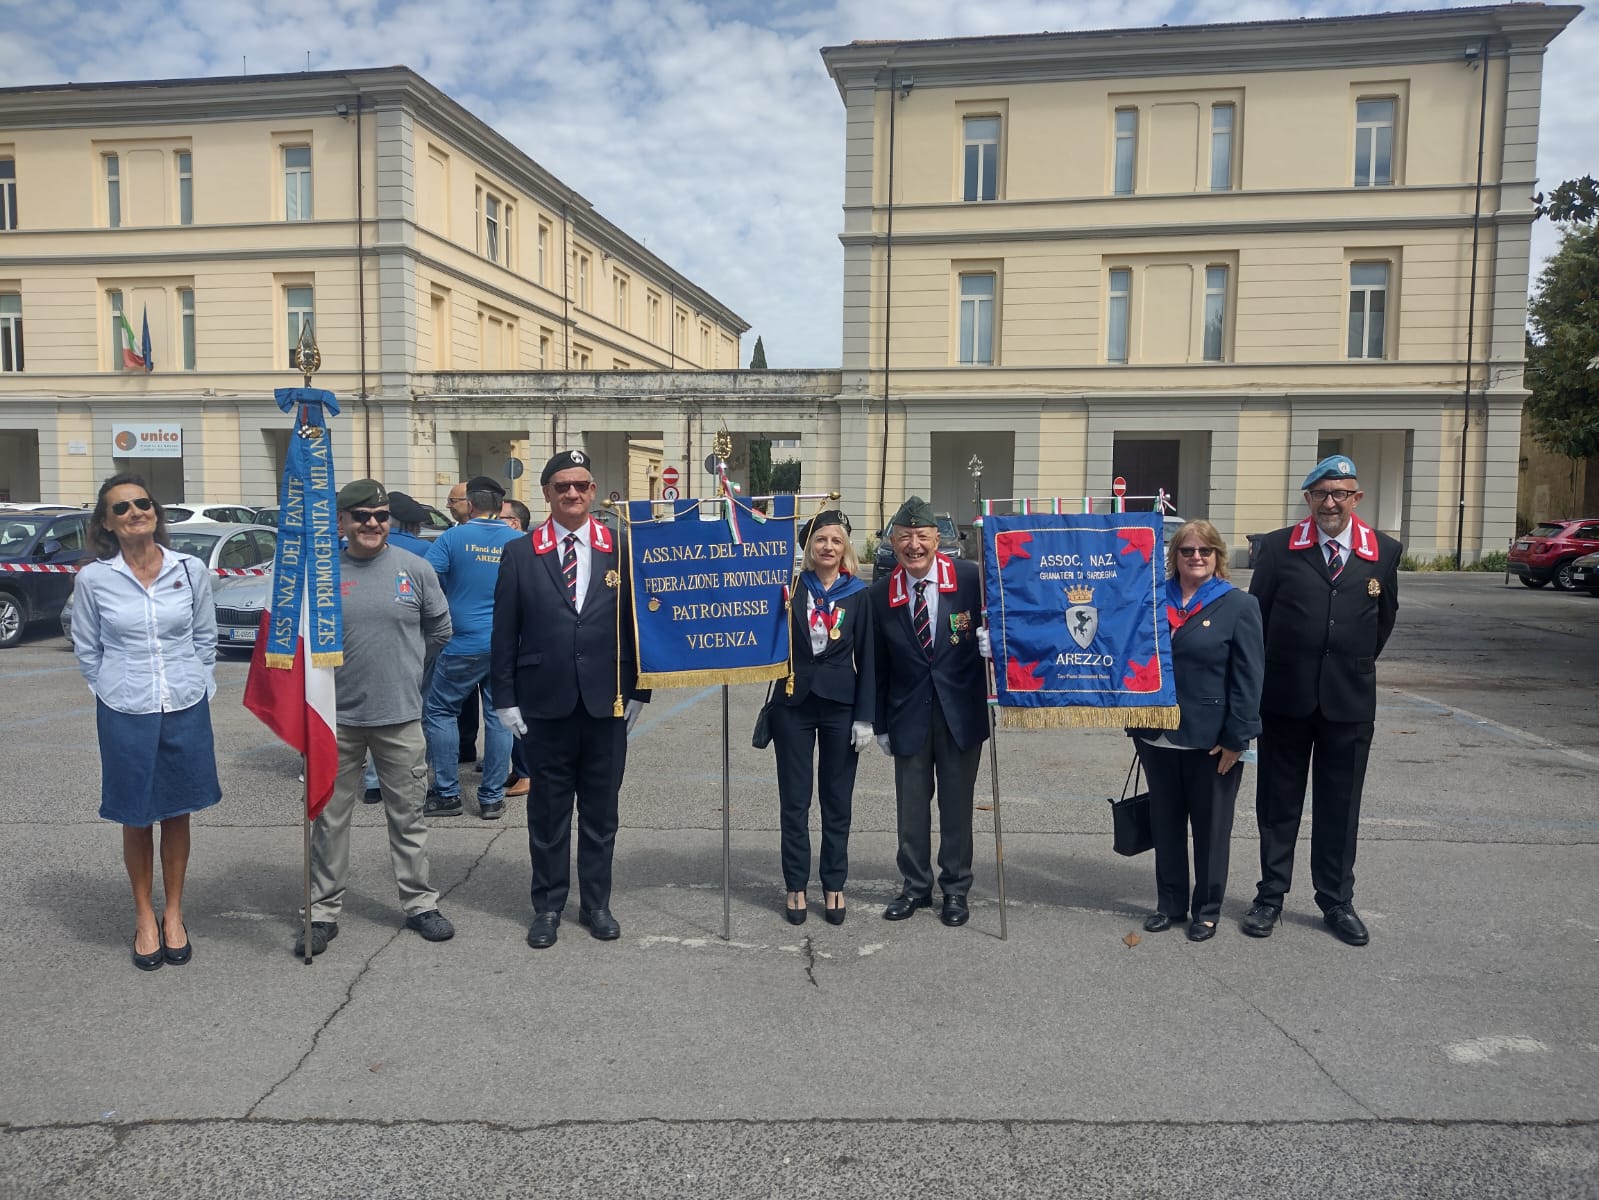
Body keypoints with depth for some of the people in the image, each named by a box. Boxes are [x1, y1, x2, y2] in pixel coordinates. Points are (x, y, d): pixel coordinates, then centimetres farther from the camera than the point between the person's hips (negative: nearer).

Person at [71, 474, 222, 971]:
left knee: (177, 814, 12)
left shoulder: (191, 570, -2)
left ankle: (173, 914, 28)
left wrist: (196, 686, 4)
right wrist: (115, 691, 2)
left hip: (186, 710, 1)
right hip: (125, 715, -1)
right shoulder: (93, 579, -5)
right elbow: (87, 650, 6)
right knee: (136, 819, 10)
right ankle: (144, 916, 28)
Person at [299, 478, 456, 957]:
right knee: (329, 819, 10)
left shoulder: (415, 569, 0)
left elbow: (439, 628, 12)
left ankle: (420, 903, 23)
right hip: (336, 718, 0)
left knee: (408, 815, 10)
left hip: (399, 716, 0)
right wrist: (341, 669, 6)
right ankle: (323, 911, 23)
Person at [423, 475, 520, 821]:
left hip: (463, 645, -3)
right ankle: (492, 798, 12)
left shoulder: (453, 537, -6)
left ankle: (447, 794, 11)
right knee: (499, 717, 8)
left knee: (439, 712, 11)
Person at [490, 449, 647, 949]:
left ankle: (595, 903, 26)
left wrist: (637, 691, 1)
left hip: (607, 702, 1)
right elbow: (505, 632, 3)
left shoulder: (621, 550, 2)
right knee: (548, 809, 10)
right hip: (545, 703, 0)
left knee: (601, 809, 11)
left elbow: (636, 624, 4)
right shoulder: (519, 554, 2)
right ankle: (548, 906, 24)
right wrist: (506, 698, -1)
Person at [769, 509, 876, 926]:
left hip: (840, 704, 0)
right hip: (793, 703, 0)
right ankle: (795, 886, 17)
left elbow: (867, 657, 0)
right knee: (794, 800, 6)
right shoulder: (790, 589, 2)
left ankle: (834, 885, 19)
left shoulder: (858, 594, 1)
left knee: (837, 800, 8)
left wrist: (865, 716, -4)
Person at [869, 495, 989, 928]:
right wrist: (880, 724, 5)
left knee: (957, 803, 10)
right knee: (911, 803, 10)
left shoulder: (970, 578, -9)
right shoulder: (881, 593, -2)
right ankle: (915, 886, 27)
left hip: (962, 710, -1)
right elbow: (878, 664, 3)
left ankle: (955, 888, 26)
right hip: (908, 714, 2)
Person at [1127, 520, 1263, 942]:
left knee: (1210, 826, 10)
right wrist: (1136, 723, 7)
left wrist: (1237, 737, -13)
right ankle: (1169, 902, 28)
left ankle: (1208, 909, 25)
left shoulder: (1239, 605, -5)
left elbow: (1248, 677, -8)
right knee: (1165, 823, 14)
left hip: (1212, 740, -3)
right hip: (1158, 736, 4)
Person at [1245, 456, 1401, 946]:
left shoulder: (1384, 551, 1)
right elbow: (1257, 616, 2)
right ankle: (1270, 895, 22)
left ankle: (1337, 901, 25)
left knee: (1340, 805, 11)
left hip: (1350, 699, 1)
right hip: (1285, 697, -1)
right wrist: (1269, 674, 6)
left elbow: (1384, 617, 13)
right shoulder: (1279, 546, -4)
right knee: (1278, 801, 10)